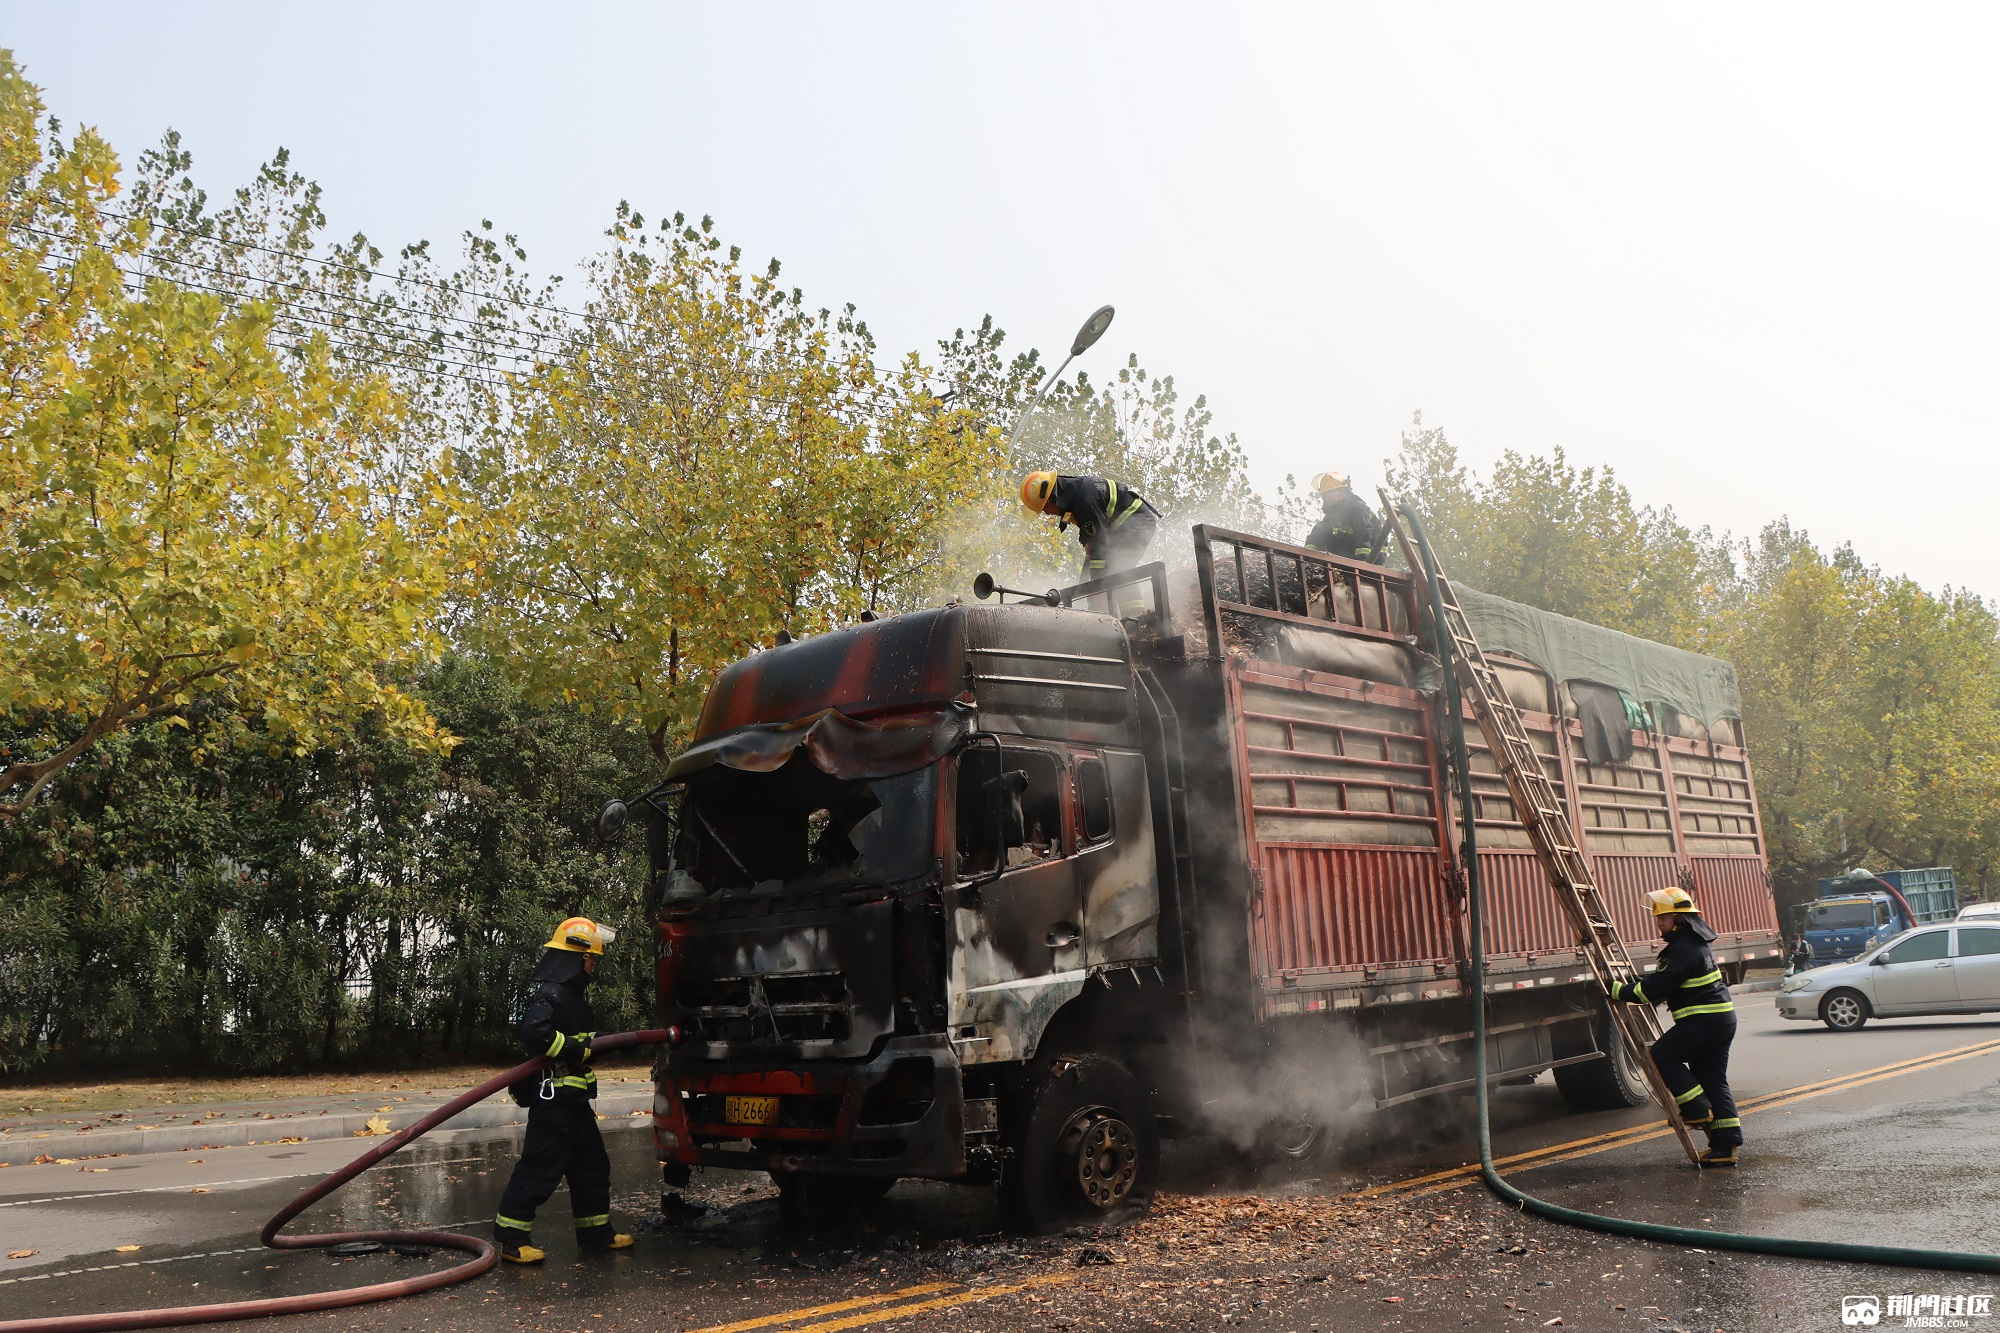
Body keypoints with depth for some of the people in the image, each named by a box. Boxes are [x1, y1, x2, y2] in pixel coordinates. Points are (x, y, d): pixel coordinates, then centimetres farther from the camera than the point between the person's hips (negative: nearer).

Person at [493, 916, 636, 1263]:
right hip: (553, 1099, -11)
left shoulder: (572, 994, 17)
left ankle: (596, 1233, 26)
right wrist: (578, 1050, -25)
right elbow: (534, 1032, -32)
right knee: (541, 1169, -6)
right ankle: (510, 1239, 2)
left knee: (591, 1165, 16)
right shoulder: (551, 993, -17)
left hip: (573, 1099, 11)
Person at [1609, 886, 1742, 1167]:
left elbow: (1656, 988, -21)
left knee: (1663, 1055, -7)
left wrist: (1619, 991, -13)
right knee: (1712, 1079, 10)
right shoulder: (1693, 942, 17)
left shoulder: (1684, 950, -17)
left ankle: (1699, 1111, -2)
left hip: (1704, 1020, -10)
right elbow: (1662, 981, 23)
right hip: (1722, 1019, 10)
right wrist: (1630, 986, 14)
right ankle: (1725, 1145, 11)